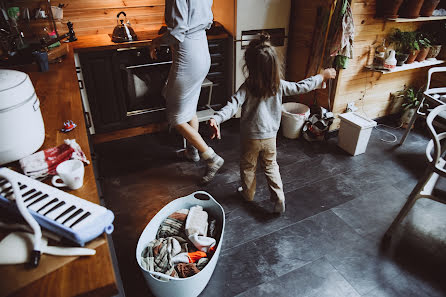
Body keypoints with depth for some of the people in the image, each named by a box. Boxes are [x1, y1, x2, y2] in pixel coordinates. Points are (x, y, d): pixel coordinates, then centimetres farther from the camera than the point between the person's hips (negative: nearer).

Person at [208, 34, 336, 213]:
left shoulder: (247, 88, -21)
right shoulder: (279, 85, -10)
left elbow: (233, 105, -35)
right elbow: (302, 87, 0)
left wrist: (216, 118, -46)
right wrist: (322, 76, 15)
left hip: (250, 137, -3)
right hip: (270, 136, 3)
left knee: (248, 166, 20)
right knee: (271, 166, 22)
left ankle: (248, 193, 39)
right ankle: (279, 198, 19)